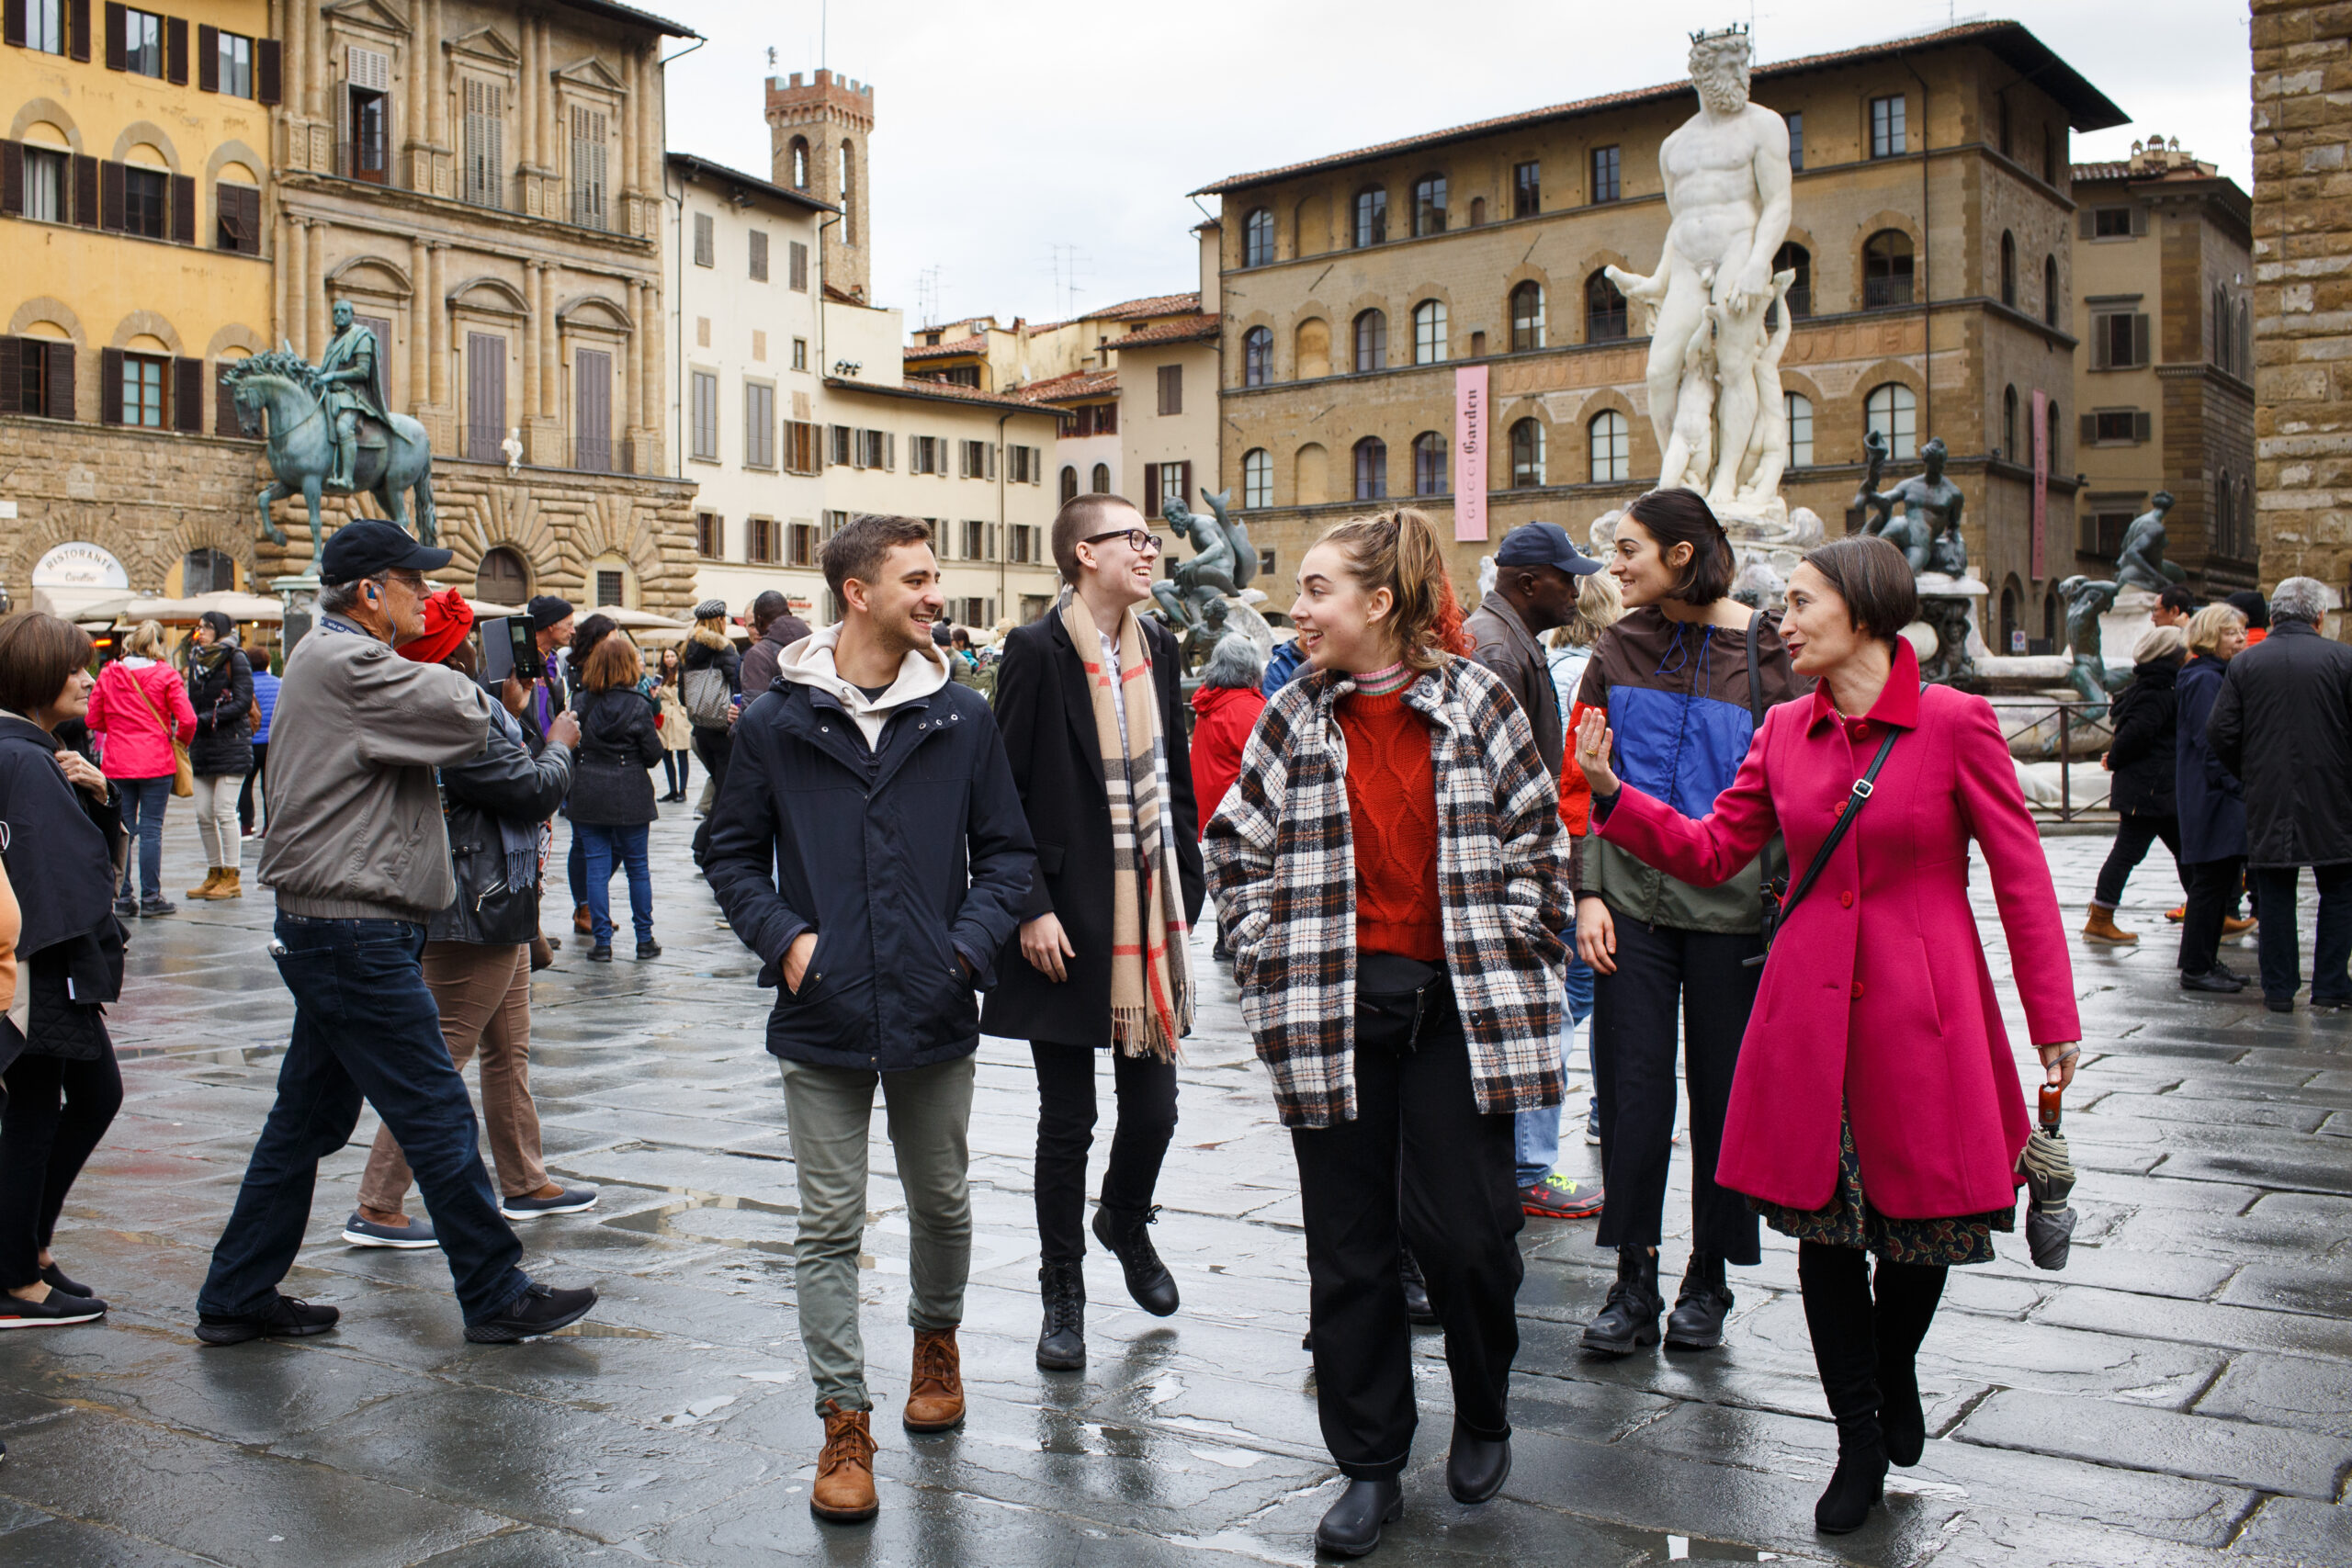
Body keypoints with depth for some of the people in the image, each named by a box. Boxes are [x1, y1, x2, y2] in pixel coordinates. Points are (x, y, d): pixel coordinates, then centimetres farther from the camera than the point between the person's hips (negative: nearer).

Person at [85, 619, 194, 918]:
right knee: (151, 830, 1)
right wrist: (180, 739, 8)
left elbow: (93, 719, 5)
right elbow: (187, 720, -12)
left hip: (117, 764, 3)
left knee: (122, 830, 8)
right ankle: (151, 898, 4)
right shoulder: (165, 675, -6)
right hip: (155, 763, -3)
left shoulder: (108, 674, 2)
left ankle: (122, 898, 10)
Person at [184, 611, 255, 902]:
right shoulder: (196, 659, 15)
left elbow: (242, 702, -12)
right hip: (202, 747, 7)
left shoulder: (235, 658, -6)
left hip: (231, 745, -7)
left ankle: (232, 878, -2)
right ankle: (214, 874, 16)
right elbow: (192, 702, 20)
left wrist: (206, 719, -16)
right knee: (203, 814, 6)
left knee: (224, 812, -7)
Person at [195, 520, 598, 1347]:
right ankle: (496, 1296, 6)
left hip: (325, 932, 11)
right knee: (438, 1117, -3)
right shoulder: (346, 665, -16)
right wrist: (445, 675, -2)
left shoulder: (331, 658, 19)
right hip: (356, 935, -11)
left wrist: (431, 680, -1)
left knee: (307, 1120, 16)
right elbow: (468, 722, -21)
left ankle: (236, 1299, 24)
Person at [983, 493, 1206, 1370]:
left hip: (1149, 912, 5)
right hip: (1069, 924, -5)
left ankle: (1125, 1221, 40)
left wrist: (1185, 891, 9)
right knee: (1067, 1120, 6)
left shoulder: (1156, 646, 8)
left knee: (1154, 1108, 8)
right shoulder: (1038, 652, -10)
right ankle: (1063, 1294, 24)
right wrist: (1031, 909, -14)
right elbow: (1006, 795, -10)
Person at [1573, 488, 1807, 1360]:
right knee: (1631, 1089, 3)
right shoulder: (1619, 649, 6)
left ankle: (1708, 1279, 22)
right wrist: (1587, 891, -2)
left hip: (1729, 904, -2)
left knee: (1723, 1091, 7)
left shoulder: (1767, 649, -4)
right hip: (1631, 902, 2)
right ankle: (1634, 1281, 14)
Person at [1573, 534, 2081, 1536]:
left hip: (1923, 1010, -3)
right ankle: (1862, 1441, 25)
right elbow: (1710, 852, 8)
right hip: (1812, 1013, 3)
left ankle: (1894, 1369, 42)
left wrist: (2054, 1021, -5)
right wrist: (1610, 793, -4)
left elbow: (2020, 872, -5)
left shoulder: (1956, 722, -8)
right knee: (1824, 1226, 8)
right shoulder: (1784, 731, 5)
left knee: (1926, 1219, 10)